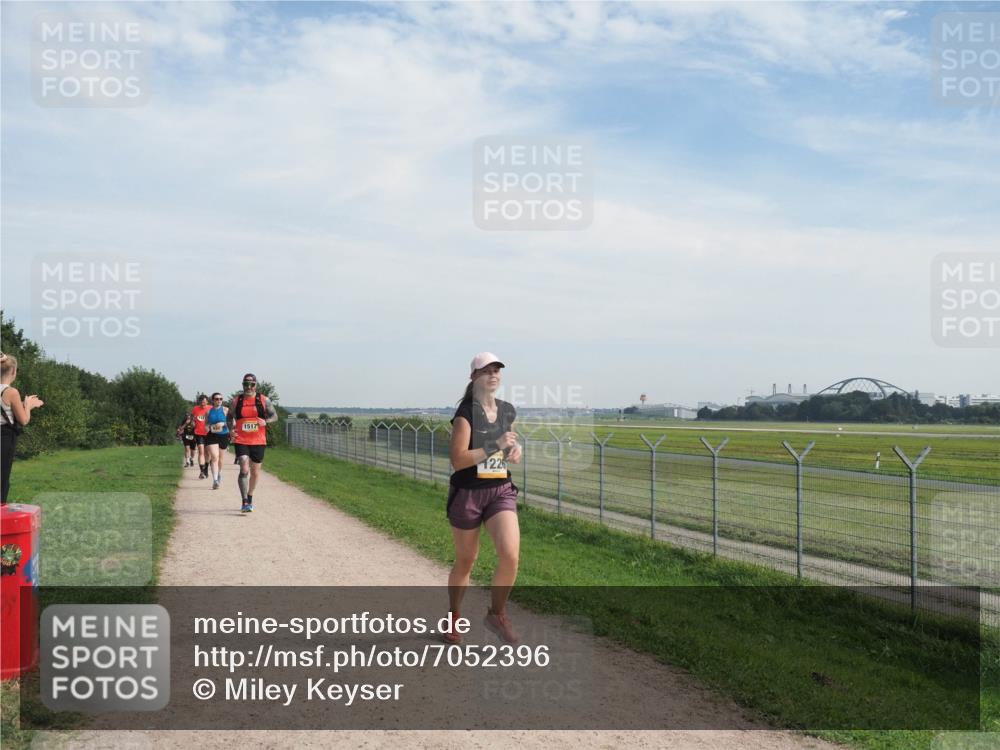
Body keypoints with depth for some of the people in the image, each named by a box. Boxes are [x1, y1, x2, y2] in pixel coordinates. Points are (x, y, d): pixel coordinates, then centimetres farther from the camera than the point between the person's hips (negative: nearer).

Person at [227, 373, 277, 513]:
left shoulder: (264, 400, 2)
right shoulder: (236, 401, 4)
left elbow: (275, 416, 5)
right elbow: (230, 417, 15)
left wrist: (266, 421, -16)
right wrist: (231, 429, -4)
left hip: (258, 441, 1)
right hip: (241, 441, -1)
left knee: (255, 471, 12)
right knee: (244, 470, -15)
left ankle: (250, 497, 33)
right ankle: (245, 502, -15)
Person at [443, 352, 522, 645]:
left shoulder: (508, 411, 7)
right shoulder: (466, 413, -11)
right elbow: (458, 460, -20)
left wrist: (515, 450, 2)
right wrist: (496, 445, -25)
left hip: (501, 491, 4)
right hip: (468, 492, -4)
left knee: (510, 555, -14)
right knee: (465, 561, 9)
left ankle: (497, 614, 10)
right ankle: (454, 618, 33)